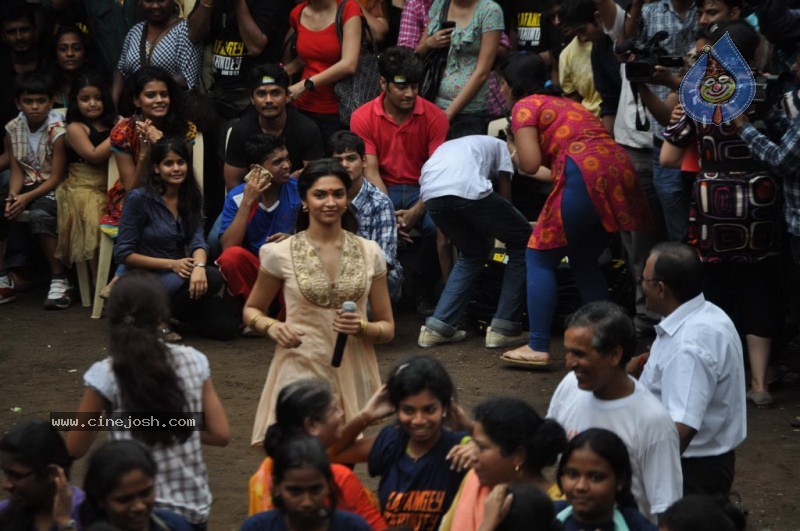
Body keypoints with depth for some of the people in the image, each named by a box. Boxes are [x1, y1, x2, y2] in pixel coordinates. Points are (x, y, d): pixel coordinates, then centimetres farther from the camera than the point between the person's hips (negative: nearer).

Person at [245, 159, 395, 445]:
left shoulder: (369, 253, 3)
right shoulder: (281, 254, -2)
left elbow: (387, 328, 8)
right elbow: (251, 311, 10)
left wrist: (363, 328, -13)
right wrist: (272, 327, -11)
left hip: (353, 375, 2)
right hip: (301, 370, -2)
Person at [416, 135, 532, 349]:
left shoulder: (446, 147, 43)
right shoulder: (498, 145, 33)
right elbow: (505, 192, 25)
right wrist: (491, 234, 37)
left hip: (431, 194, 5)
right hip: (469, 189, -5)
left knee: (472, 253, 30)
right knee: (522, 243, 17)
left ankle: (438, 327, 21)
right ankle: (504, 328, 13)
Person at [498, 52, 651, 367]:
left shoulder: (526, 106, 6)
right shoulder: (564, 104, 30)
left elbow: (531, 163, -4)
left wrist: (514, 150, 17)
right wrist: (520, 165, 41)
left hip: (587, 177, -8)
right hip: (619, 172, 8)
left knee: (540, 257, 3)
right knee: (583, 260, 22)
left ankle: (538, 348, -2)